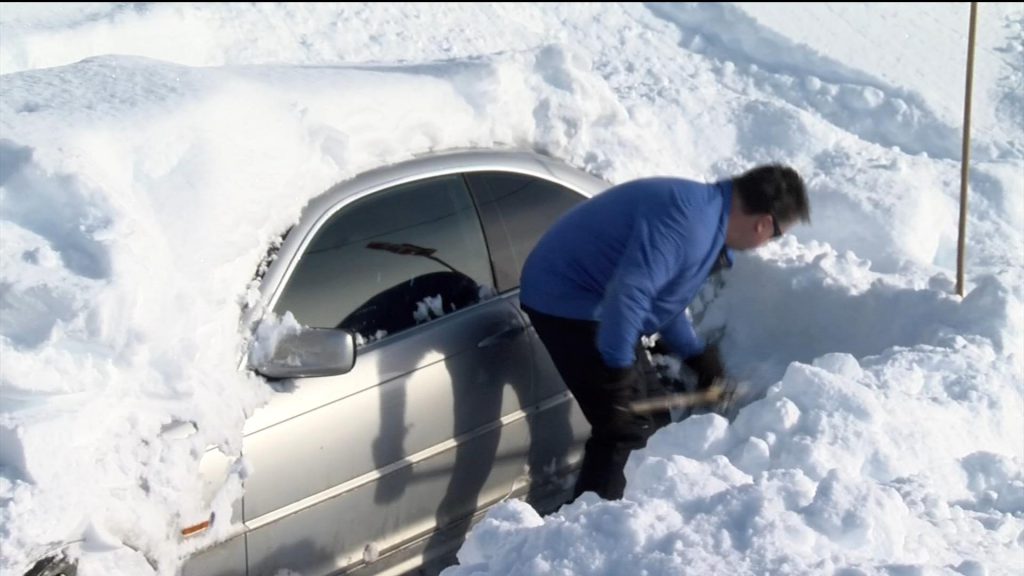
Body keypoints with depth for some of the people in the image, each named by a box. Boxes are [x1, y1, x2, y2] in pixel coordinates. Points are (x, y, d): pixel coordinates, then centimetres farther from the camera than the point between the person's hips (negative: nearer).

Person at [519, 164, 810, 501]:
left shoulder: (708, 211, 8)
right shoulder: (689, 220, -26)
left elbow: (662, 298, 21)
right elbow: (629, 292, -36)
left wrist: (699, 356, 23)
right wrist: (618, 373, -31)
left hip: (591, 299, 11)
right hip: (566, 300, -11)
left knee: (651, 418, 18)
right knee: (626, 427, -13)